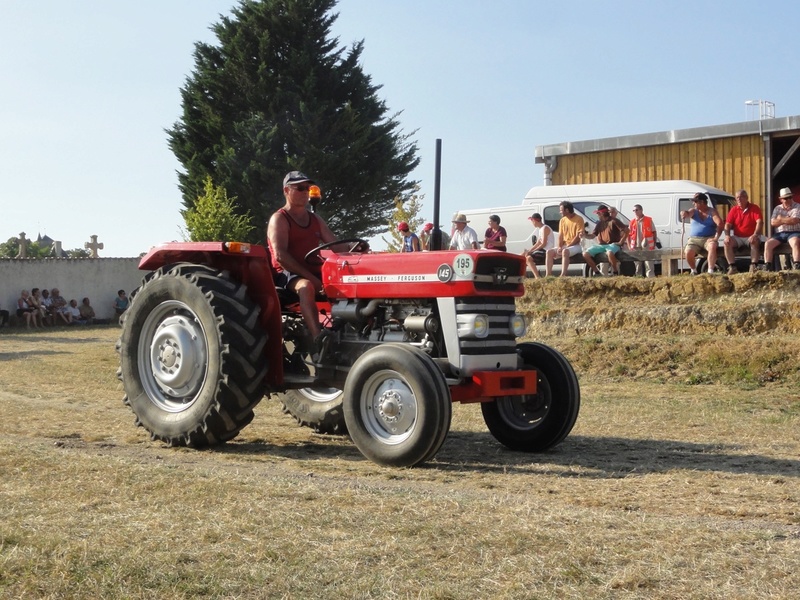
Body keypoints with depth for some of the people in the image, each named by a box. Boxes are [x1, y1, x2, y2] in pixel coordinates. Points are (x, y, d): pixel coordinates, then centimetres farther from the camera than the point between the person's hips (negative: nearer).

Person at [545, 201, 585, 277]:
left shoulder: (579, 219, -8)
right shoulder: (562, 220, 12)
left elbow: (578, 236, -14)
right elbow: (560, 236, 8)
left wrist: (567, 246, -18)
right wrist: (559, 247, -11)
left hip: (575, 245, -6)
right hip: (564, 245, 7)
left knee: (565, 251, -37)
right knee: (549, 252, -16)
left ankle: (563, 275, -43)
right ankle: (548, 275, -22)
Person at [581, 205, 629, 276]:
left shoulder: (614, 221, -3)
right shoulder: (599, 223, 17)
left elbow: (626, 230, -9)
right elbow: (592, 236, 14)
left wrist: (620, 242, -13)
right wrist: (585, 235, -6)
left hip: (612, 244, -6)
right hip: (601, 245, 6)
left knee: (610, 253, -43)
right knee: (586, 254, -15)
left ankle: (615, 272, -21)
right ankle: (597, 272, -7)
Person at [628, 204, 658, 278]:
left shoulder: (649, 220, 2)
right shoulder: (632, 222, 9)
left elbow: (654, 232, 6)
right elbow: (628, 235, 10)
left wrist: (654, 244, 0)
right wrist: (629, 246, 1)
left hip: (647, 246, -3)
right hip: (636, 247, 3)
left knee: (649, 266, -7)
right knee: (638, 266, 8)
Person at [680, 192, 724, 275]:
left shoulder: (712, 211, 6)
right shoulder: (693, 211, 13)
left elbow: (720, 224, -5)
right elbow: (687, 213, -10)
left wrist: (716, 237, -20)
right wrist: (684, 213, -38)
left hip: (709, 238, -1)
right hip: (694, 239, 2)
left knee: (712, 247, -36)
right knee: (688, 252, -28)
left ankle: (710, 271, -36)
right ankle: (694, 270, 0)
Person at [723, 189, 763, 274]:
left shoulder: (754, 208, -2)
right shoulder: (733, 210, 8)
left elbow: (759, 223, -15)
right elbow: (728, 225, 3)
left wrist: (755, 235, -32)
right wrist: (727, 235, -17)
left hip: (751, 237, -3)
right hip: (737, 238, 3)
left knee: (755, 241, -36)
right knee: (726, 243, -25)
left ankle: (753, 266, -32)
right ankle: (732, 267, -24)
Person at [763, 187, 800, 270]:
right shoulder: (777, 208, 15)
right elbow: (773, 223, 2)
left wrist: (781, 219, -1)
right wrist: (788, 220, -4)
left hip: (793, 233, -4)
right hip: (779, 234, 4)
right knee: (768, 243, -21)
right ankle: (767, 267, -25)